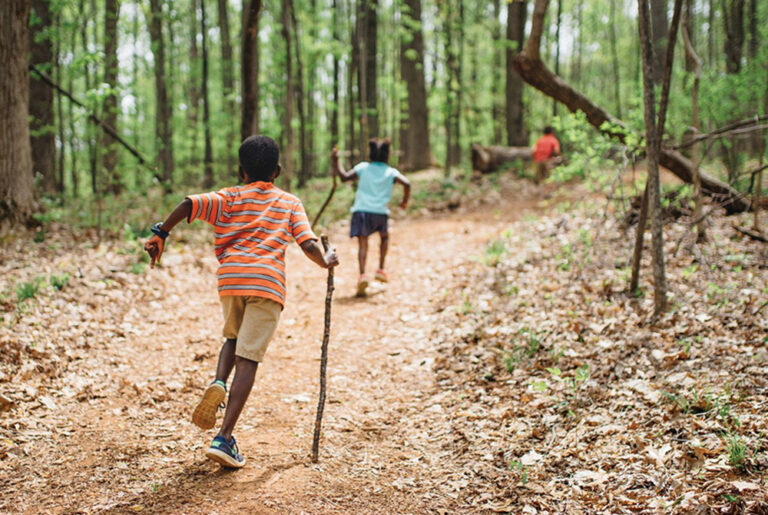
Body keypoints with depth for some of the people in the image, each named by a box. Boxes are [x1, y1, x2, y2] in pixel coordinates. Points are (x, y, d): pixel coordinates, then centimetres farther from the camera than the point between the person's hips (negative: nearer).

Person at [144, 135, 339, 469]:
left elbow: (188, 204, -1)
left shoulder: (230, 197, 15)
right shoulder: (289, 203, 16)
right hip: (268, 283, -2)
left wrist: (161, 234, 7)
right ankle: (224, 438, -8)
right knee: (248, 359, -2)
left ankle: (218, 383, 0)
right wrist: (326, 261, 22)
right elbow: (307, 244, 4)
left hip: (230, 278, 2)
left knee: (234, 337, 29)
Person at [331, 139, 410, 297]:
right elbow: (406, 184, -6)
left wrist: (335, 162, 14)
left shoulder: (363, 167, 9)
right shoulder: (391, 172, 7)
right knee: (384, 237, 28)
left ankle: (362, 274, -24)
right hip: (380, 212, 0)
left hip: (361, 210, 0)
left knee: (362, 243, -2)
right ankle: (380, 270, 22)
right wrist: (405, 201, 9)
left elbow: (344, 177, 2)